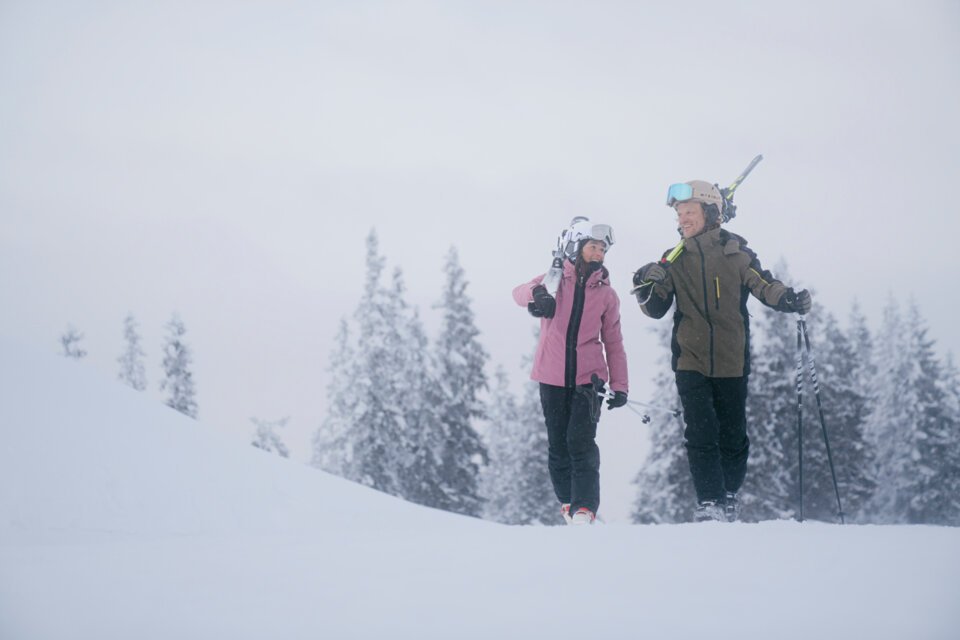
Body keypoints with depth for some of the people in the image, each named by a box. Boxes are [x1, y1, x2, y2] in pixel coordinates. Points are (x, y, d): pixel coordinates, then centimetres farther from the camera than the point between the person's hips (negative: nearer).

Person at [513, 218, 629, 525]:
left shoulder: (606, 294, 11)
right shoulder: (556, 280, 6)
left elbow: (613, 342, 12)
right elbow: (519, 293, -11)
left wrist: (619, 385, 5)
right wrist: (536, 293, -35)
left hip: (589, 378, 0)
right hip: (552, 377, 0)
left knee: (581, 443, -14)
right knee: (558, 445, 5)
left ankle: (584, 508, -17)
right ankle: (567, 502, 19)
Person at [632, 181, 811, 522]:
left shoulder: (735, 253, 0)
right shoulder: (674, 260, 7)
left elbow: (764, 286, -4)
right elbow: (657, 309, 7)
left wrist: (789, 299, -24)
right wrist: (647, 287, -13)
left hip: (732, 361, -1)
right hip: (691, 361, 1)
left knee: (733, 435, 8)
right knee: (700, 433, -9)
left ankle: (729, 496, 24)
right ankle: (710, 501, -7)